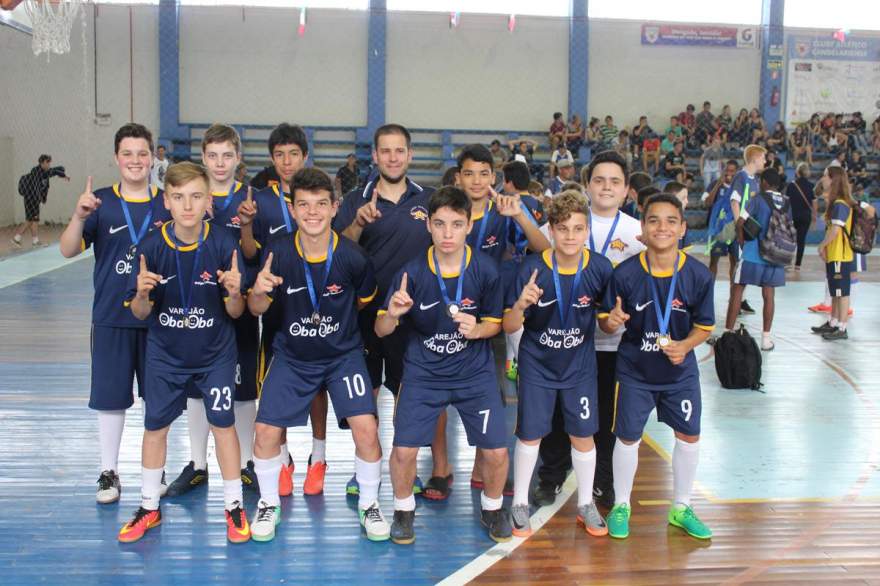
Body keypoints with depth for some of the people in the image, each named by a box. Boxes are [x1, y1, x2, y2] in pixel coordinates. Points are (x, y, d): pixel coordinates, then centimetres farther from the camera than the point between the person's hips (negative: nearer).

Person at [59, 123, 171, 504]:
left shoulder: (166, 203, 2)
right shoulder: (101, 202, -2)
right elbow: (68, 251, -10)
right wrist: (79, 217, -28)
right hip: (111, 316, -1)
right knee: (110, 397, 5)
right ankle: (109, 473, 19)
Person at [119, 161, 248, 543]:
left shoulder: (224, 244, -17)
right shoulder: (150, 247, -15)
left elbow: (235, 313, -13)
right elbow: (139, 313, -8)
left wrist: (234, 293, -34)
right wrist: (143, 294, -30)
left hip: (215, 353, -2)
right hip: (165, 354, 2)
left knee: (222, 423, 1)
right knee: (155, 426, 10)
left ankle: (234, 507, 18)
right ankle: (149, 508, 28)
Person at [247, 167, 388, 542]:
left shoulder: (351, 256, -20)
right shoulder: (278, 252, -17)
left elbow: (364, 300, 2)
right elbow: (257, 309, -9)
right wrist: (259, 292, -29)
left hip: (343, 353, -1)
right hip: (292, 356, 1)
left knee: (366, 429, -13)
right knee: (267, 430, -5)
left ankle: (369, 505, 13)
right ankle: (269, 504, 22)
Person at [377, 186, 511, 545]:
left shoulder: (485, 269, -12)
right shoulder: (412, 272, -14)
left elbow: (495, 323, 2)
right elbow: (381, 331, -7)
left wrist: (477, 330, -20)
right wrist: (392, 314, -30)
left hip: (475, 371, 1)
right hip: (423, 373, 0)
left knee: (496, 451, -6)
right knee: (404, 449, -10)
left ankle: (492, 507, 25)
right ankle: (404, 508, 20)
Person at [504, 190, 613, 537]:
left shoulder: (600, 268, -16)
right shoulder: (532, 269, -20)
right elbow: (509, 326, -17)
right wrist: (520, 304, -37)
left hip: (580, 365, 2)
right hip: (537, 365, -1)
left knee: (583, 435, 8)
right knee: (530, 434, 6)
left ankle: (586, 505, 29)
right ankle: (520, 504, 25)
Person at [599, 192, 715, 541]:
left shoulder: (698, 275, -14)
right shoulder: (625, 273, -17)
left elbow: (704, 326, -3)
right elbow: (606, 323, -8)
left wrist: (685, 345, -22)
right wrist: (611, 322, -32)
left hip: (680, 372, 2)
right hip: (634, 371, -2)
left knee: (689, 437, 11)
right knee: (628, 438, 7)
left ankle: (681, 508, 31)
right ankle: (621, 506, 28)